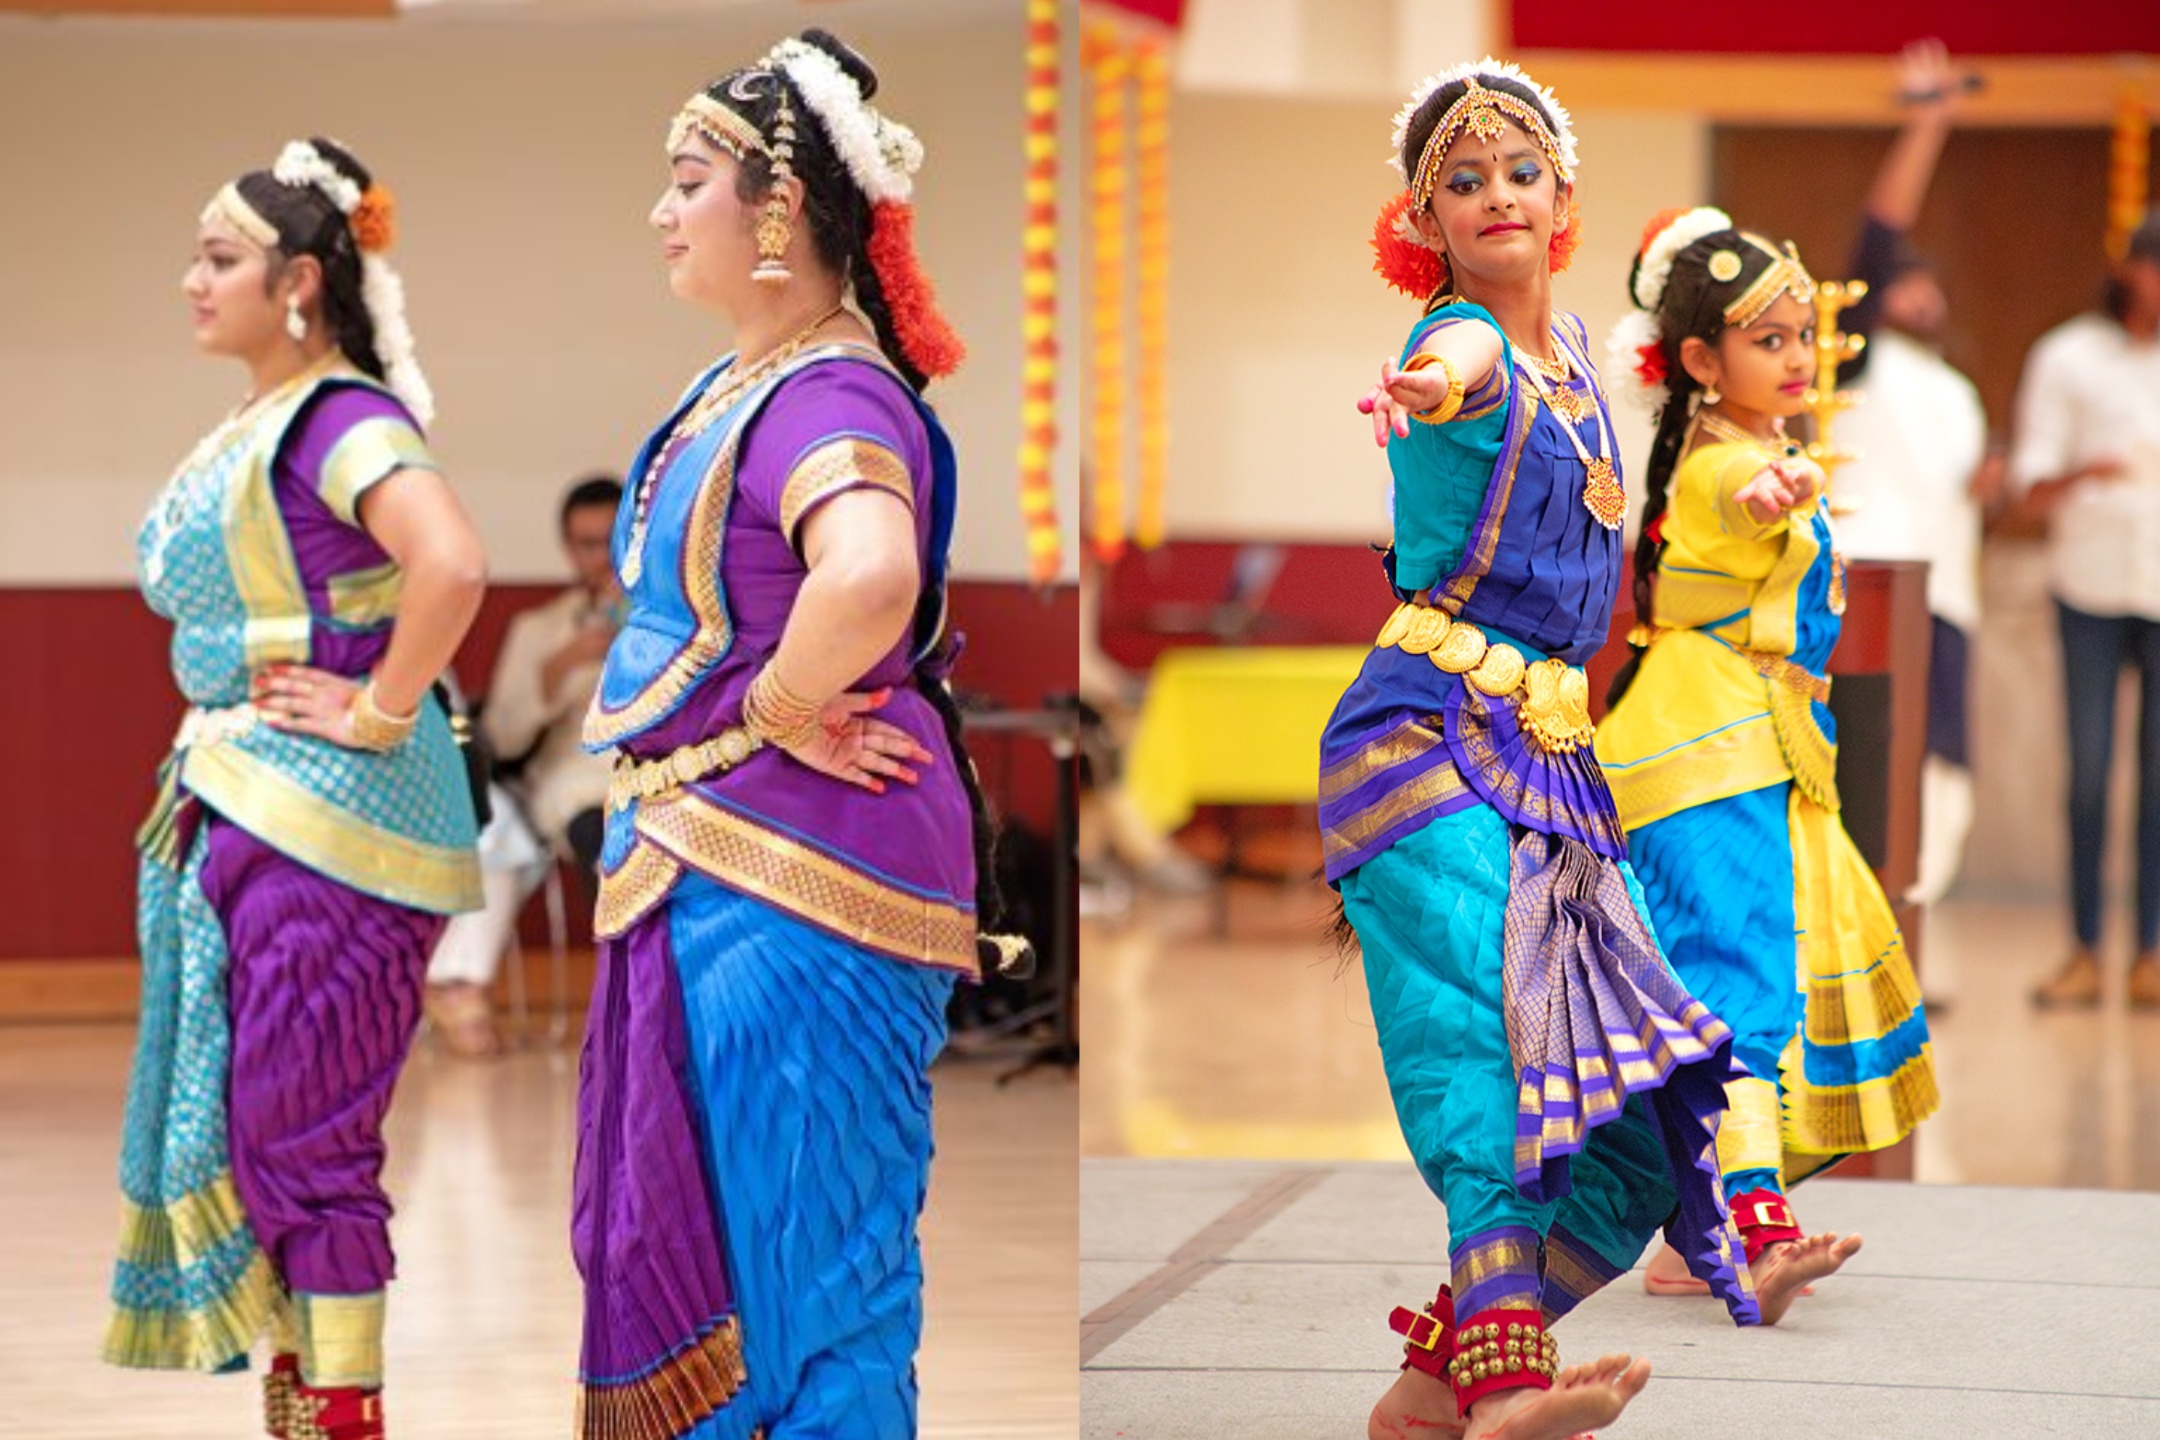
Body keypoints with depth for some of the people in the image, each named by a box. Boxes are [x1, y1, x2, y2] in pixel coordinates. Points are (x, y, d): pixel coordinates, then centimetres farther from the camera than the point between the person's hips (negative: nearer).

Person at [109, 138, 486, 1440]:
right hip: (239, 817, 10)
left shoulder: (342, 420, -15)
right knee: (247, 1131, 11)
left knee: (303, 1137, -6)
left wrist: (379, 710, -22)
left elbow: (452, 565, -31)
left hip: (326, 824, -10)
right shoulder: (246, 437, 14)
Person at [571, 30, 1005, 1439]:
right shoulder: (735, 384, 12)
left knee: (807, 1255, -2)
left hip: (799, 875, -10)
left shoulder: (833, 397, -19)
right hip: (705, 864, 10)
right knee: (690, 1246, 17)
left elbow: (869, 579, -41)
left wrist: (780, 706, -24)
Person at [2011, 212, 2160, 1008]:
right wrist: (2085, 474, -21)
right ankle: (2085, 950, 3)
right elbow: (2031, 489, -2)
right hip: (2092, 582, -1)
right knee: (2087, 769, -2)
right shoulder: (2066, 359, 5)